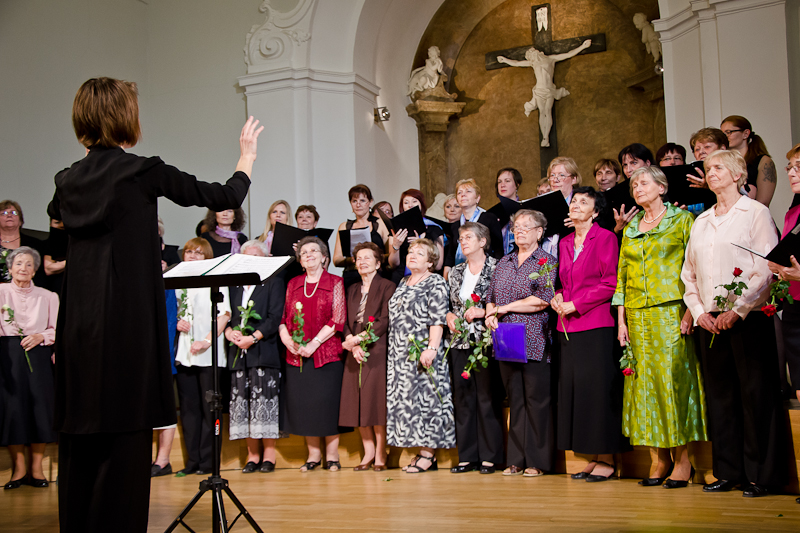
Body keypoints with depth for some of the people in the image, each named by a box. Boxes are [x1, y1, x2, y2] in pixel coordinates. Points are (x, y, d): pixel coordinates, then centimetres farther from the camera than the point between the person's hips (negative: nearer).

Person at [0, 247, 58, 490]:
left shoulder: (47, 297, 13)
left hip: (39, 354, 1)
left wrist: (41, 337, -7)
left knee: (40, 407, -7)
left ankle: (36, 468, 2)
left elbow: (57, 329, 12)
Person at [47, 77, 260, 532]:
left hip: (78, 328, 6)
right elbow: (225, 197, 0)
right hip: (128, 324, -6)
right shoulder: (143, 172, -8)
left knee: (80, 437, 12)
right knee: (125, 437, -1)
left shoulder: (70, 179, 9)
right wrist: (248, 154, 17)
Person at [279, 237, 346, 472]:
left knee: (327, 402, -4)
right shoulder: (293, 284, 14)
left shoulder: (335, 283, 2)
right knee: (303, 404, 3)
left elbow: (338, 319, -6)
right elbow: (284, 317, 13)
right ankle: (313, 454, 13)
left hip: (327, 353, -4)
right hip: (296, 354, 4)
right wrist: (286, 338, -7)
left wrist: (314, 343, -14)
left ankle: (332, 455, 7)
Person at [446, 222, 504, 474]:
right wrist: (450, 316, 3)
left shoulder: (496, 268, -1)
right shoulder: (456, 272, 16)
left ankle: (490, 456, 2)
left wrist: (482, 312, -14)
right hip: (460, 341, 6)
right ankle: (467, 456, 12)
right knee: (462, 396, 5)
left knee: (487, 396, -5)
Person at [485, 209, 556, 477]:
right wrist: (491, 315, -4)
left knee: (537, 399, -3)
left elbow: (542, 300, -12)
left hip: (534, 342, -5)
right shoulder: (504, 262, 18)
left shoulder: (547, 261, 0)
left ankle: (538, 461, 4)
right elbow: (491, 296, 18)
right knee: (514, 400, 7)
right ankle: (516, 460, 12)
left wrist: (503, 308, -8)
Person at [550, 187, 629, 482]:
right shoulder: (565, 242, 16)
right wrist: (558, 297, 3)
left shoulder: (605, 238, -4)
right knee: (573, 388, 6)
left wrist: (576, 304, -12)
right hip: (569, 326, 7)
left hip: (596, 324, -7)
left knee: (598, 388, -6)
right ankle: (593, 457, 14)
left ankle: (607, 460, 2)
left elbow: (611, 282, -10)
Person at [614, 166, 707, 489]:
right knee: (645, 381, 2)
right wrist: (621, 320, 7)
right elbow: (621, 276, 15)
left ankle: (682, 458, 0)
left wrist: (690, 311, -13)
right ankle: (660, 457, 8)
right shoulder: (630, 229, 17)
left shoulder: (682, 220, 3)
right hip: (638, 315, 5)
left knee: (674, 377, -7)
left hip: (671, 311, -5)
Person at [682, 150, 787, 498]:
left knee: (756, 394, -3)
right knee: (719, 394, 7)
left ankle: (761, 475, 4)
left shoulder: (755, 213, 0)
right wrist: (698, 310, 3)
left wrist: (738, 309, -14)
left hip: (748, 317, -5)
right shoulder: (701, 221, 17)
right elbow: (689, 273, 18)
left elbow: (766, 270, -9)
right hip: (710, 321, 6)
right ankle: (728, 472, 15)